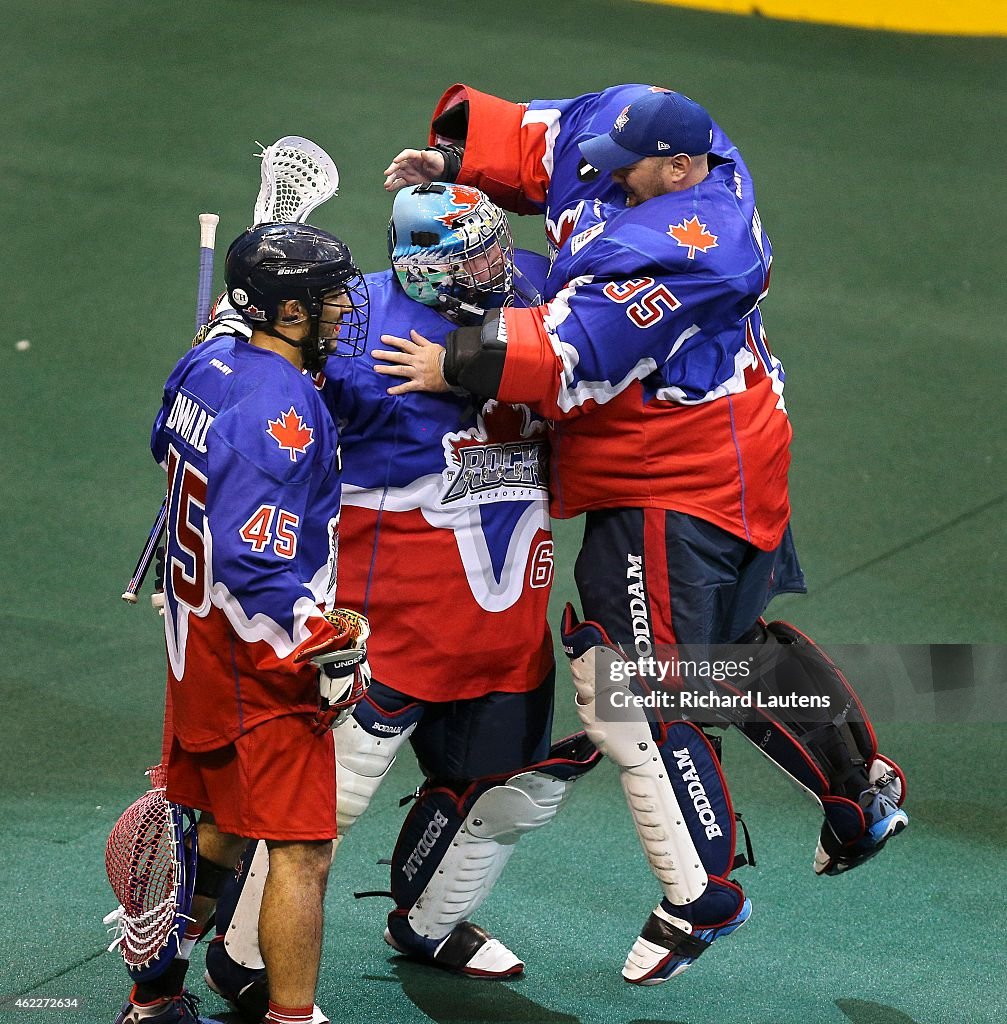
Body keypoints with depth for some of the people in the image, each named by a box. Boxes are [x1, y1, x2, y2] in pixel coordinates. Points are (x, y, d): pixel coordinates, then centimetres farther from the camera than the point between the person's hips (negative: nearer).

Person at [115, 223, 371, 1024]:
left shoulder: (207, 365, 3)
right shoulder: (281, 415, -25)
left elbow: (169, 452, 22)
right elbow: (252, 560, -28)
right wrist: (325, 648, -21)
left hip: (198, 639, 10)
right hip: (262, 659, -10)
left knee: (222, 827, 22)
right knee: (303, 853, -4)